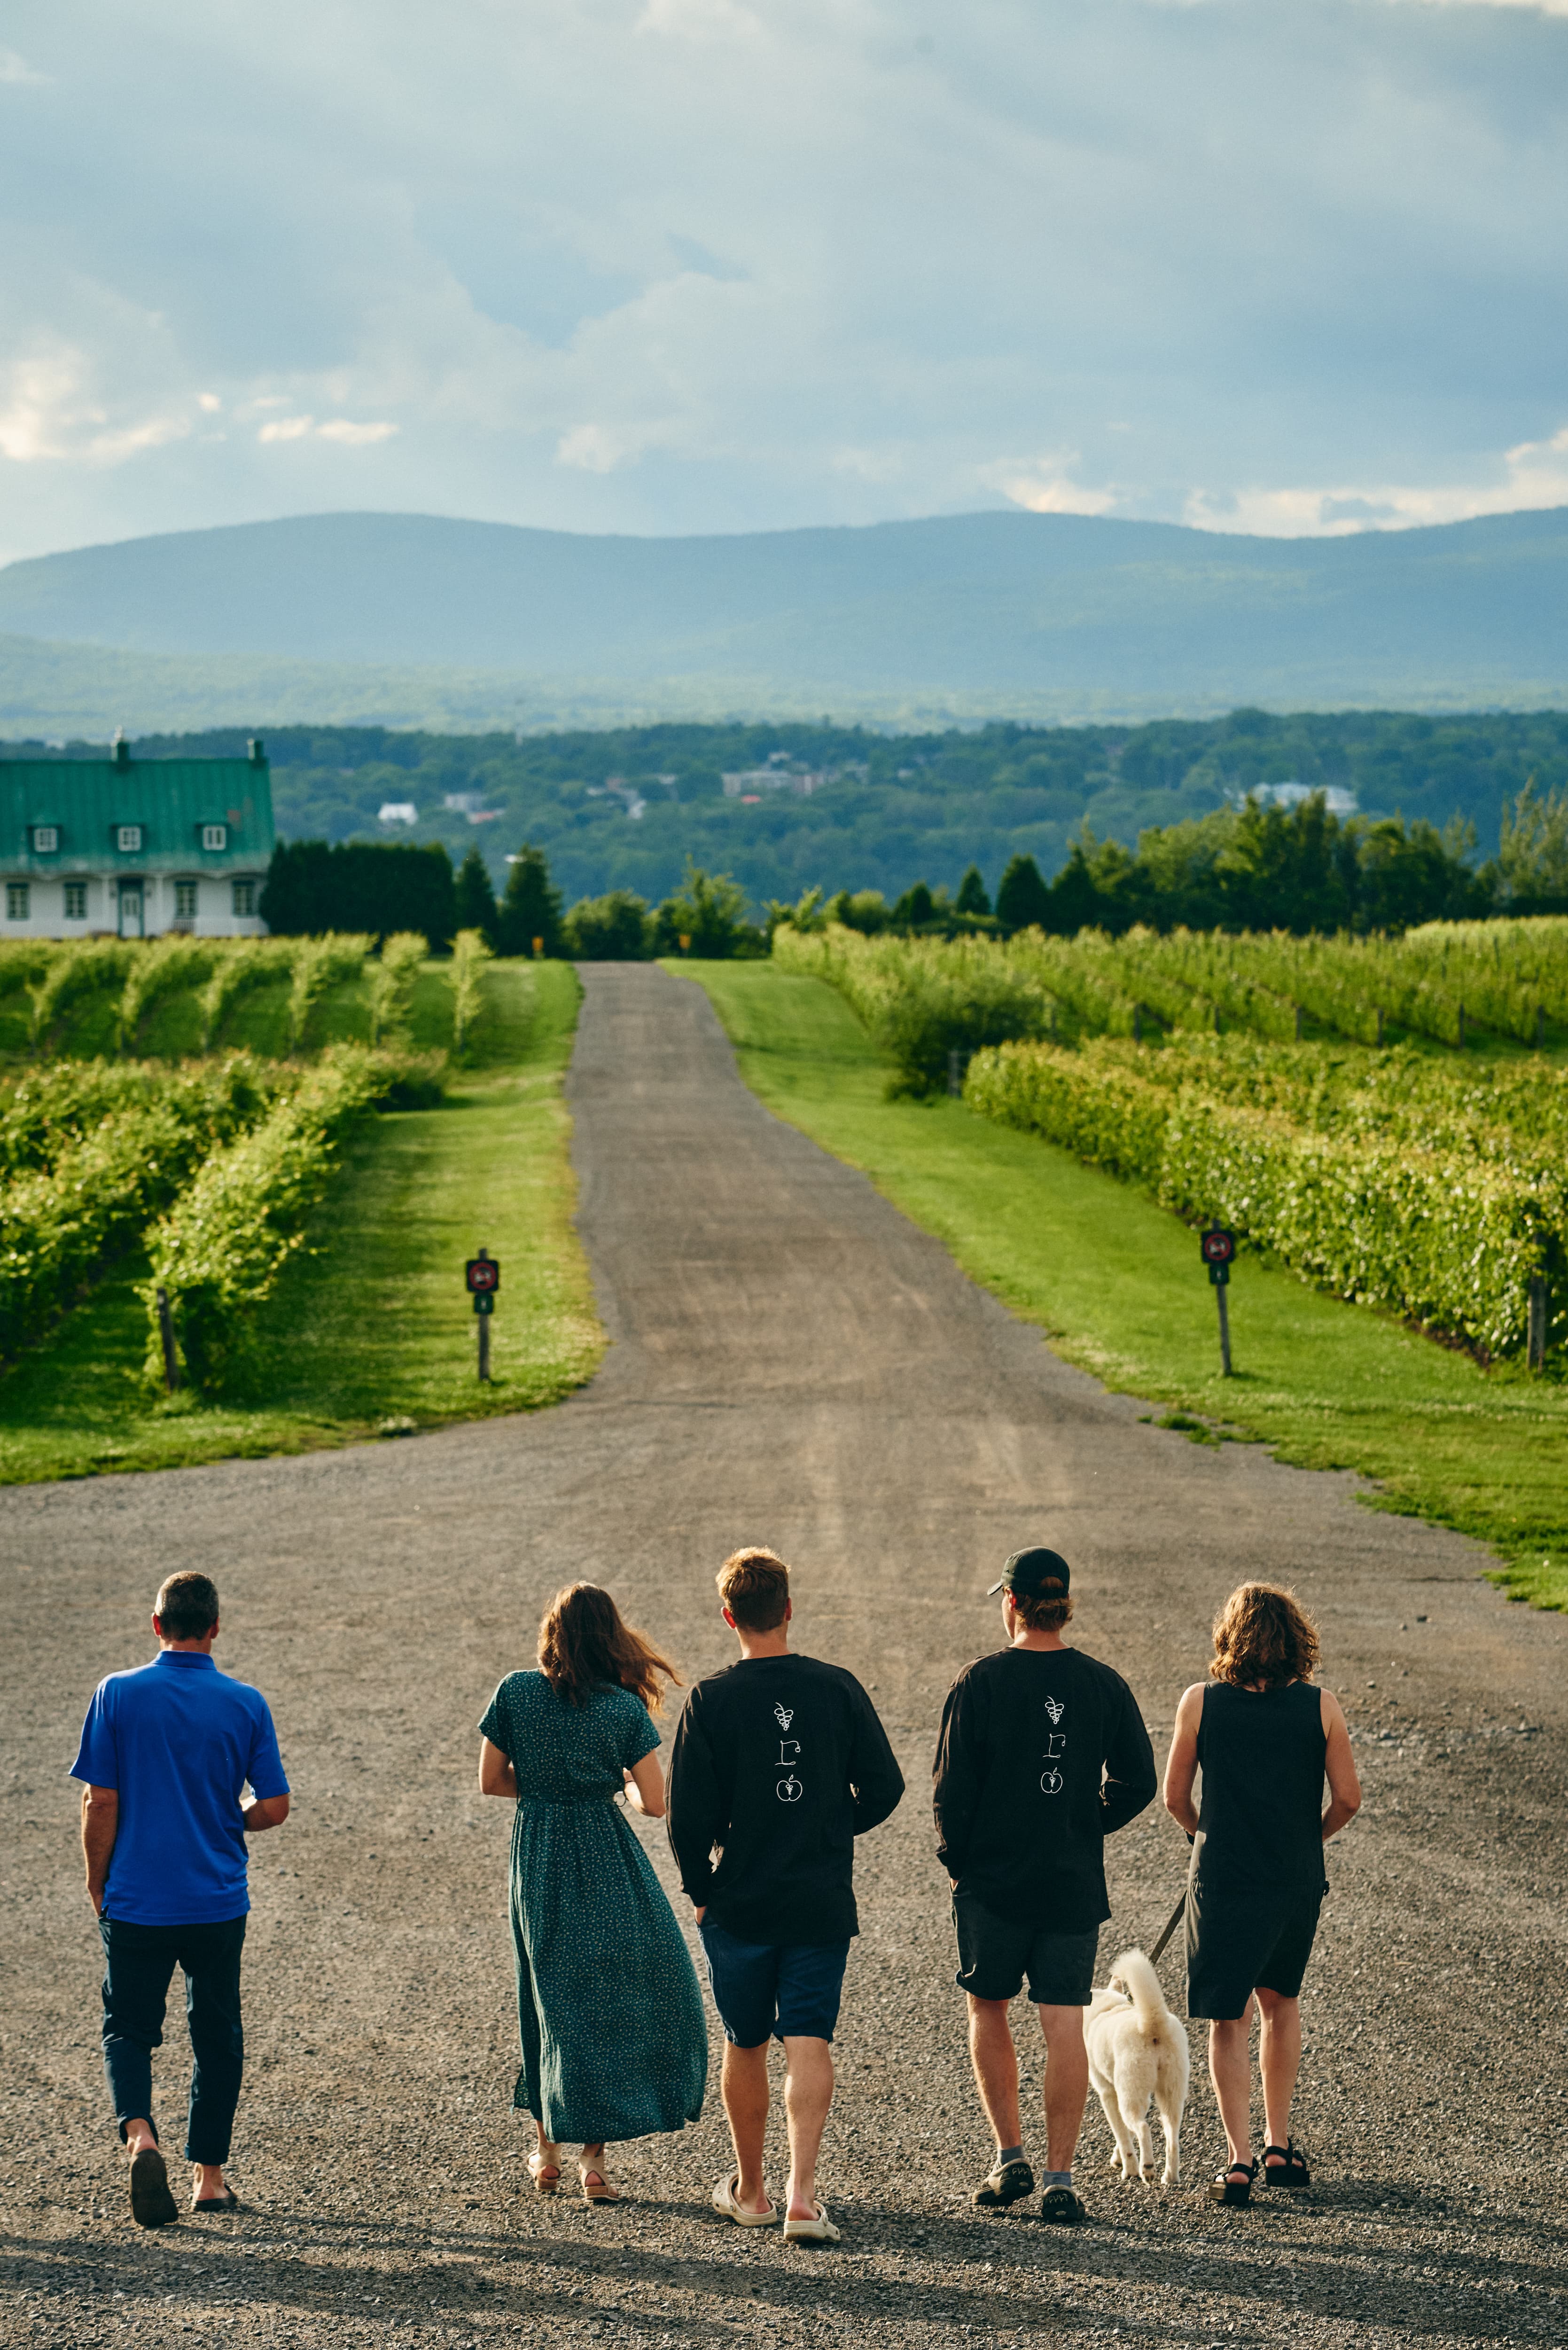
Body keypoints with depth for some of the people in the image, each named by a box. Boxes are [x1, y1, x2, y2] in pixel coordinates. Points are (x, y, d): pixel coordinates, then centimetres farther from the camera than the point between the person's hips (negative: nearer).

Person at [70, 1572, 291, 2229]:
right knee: (216, 2034, 14)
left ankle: (139, 2135, -17)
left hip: (136, 1902, -1)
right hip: (218, 1903, 1)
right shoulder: (245, 1705, -3)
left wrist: (98, 1886, 6)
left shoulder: (118, 1695, -6)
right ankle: (210, 2175, 17)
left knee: (128, 2028, 8)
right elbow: (275, 1808, -2)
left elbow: (100, 1803, -6)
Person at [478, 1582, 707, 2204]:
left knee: (551, 2001, 16)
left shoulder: (516, 1693, -5)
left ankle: (546, 2150, 22)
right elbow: (656, 1802, -8)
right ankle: (592, 2157, 1)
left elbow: (491, 1780, 1)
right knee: (614, 2002, 6)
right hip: (607, 1865, -3)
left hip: (537, 1864, 3)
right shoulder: (625, 1709, -10)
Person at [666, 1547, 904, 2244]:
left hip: (738, 1904, -1)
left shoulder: (712, 1699, -9)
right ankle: (802, 2195, -14)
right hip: (822, 1900, 1)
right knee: (809, 2043, 0)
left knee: (745, 2046, 14)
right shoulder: (838, 1688, -4)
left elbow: (690, 1813, -10)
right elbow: (883, 1787, 0)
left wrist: (699, 1887, 6)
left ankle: (749, 2191, 26)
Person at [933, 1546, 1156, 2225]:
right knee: (1064, 2027, 2)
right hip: (1076, 1886, 2)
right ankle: (1058, 2181, 0)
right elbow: (1137, 1784, 2)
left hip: (993, 1881, -2)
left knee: (989, 2013, 15)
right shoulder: (1104, 1684, 0)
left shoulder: (983, 1680, -9)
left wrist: (954, 1858, 6)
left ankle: (1010, 2158, 12)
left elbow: (953, 1787, -8)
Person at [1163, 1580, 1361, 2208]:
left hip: (1223, 1879, -2)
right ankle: (1279, 2148, 25)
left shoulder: (1201, 1703, -7)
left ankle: (1239, 2161, -2)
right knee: (1280, 2002, 23)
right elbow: (1348, 1797, -4)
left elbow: (1175, 1797, -1)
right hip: (1297, 1880, 2)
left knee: (1228, 2021, 7)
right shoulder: (1319, 1706, -5)